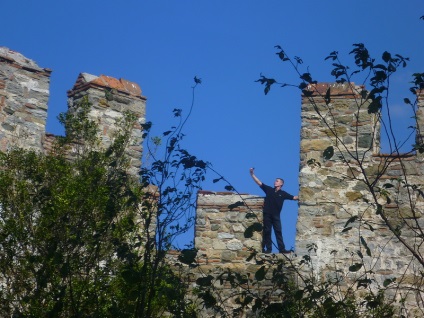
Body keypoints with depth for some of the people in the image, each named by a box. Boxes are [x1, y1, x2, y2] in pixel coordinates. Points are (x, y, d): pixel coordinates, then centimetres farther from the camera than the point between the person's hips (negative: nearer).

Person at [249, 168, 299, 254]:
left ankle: (282, 249, -4)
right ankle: (268, 249, 6)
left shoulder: (283, 194, 5)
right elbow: (259, 182, 1)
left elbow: (294, 197, 4)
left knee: (278, 232, -2)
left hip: (276, 215, 0)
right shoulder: (269, 189, 5)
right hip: (267, 214, 0)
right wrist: (252, 174, -7)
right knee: (267, 232, 2)